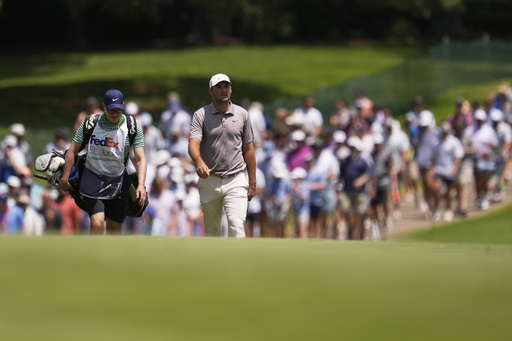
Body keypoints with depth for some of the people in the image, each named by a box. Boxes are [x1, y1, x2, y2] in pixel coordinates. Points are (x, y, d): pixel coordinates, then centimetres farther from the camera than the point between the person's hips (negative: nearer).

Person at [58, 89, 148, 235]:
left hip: (118, 182, 2)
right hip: (93, 179, -2)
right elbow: (73, 150, -1)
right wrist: (65, 178, -3)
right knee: (97, 222, -19)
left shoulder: (133, 127, -8)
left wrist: (141, 185, -25)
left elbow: (140, 159, -12)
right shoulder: (90, 123, -9)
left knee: (115, 228, 6)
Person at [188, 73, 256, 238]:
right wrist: (199, 162, -40)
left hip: (235, 181, 0)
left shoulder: (242, 114, 5)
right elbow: (193, 143, -18)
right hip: (209, 180, 0)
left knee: (236, 225, -16)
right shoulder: (200, 115, -2)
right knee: (211, 229, 10)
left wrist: (252, 182, 7)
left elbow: (248, 150, 9)